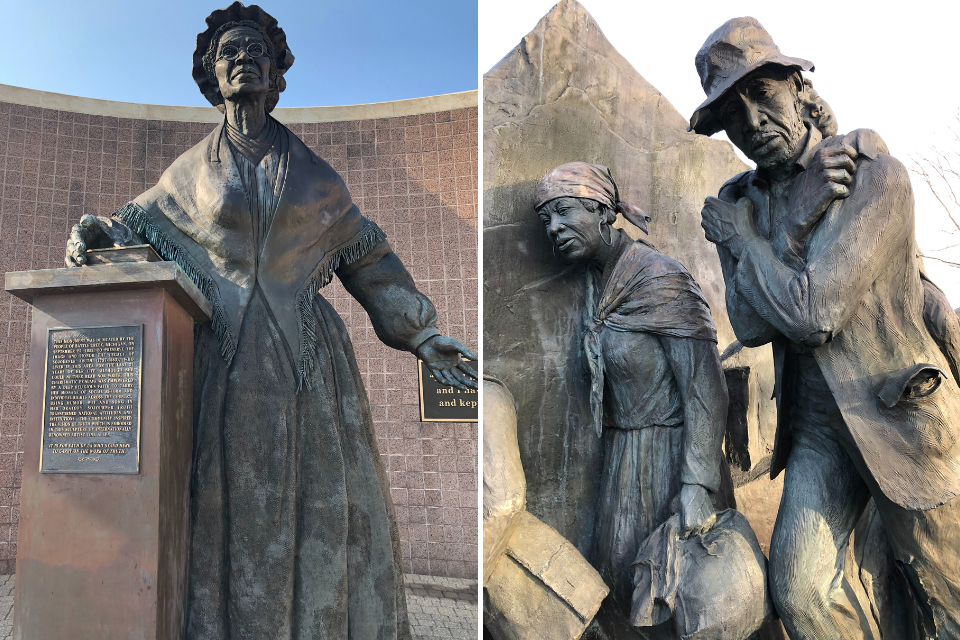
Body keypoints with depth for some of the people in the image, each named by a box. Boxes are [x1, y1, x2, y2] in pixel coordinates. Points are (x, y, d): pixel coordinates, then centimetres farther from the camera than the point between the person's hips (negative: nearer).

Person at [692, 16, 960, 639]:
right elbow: (750, 325, -9)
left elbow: (812, 313, -24)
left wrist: (741, 236, -10)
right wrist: (796, 220, -17)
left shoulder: (876, 175, -14)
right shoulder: (739, 203, 3)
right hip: (817, 428, 4)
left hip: (901, 418, -4)